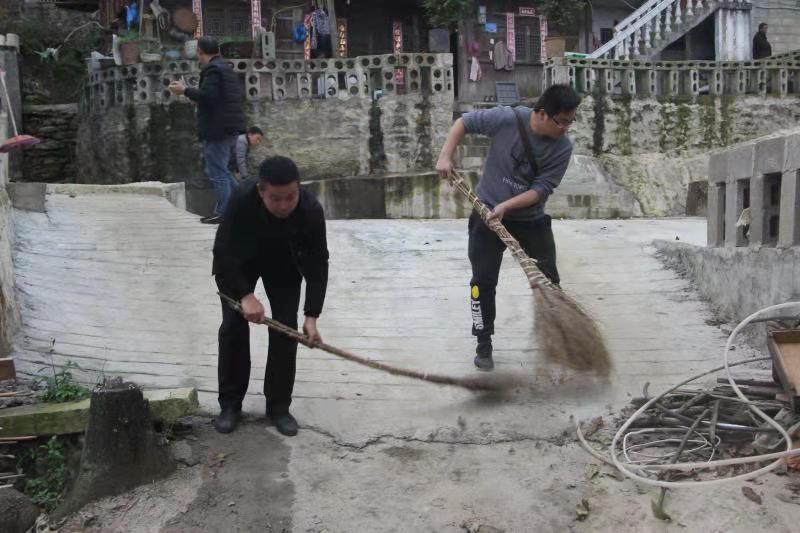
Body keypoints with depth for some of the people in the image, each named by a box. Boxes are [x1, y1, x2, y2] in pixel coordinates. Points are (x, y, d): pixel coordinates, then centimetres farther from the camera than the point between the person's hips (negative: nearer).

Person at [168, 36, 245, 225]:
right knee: (221, 169, 19)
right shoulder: (227, 69, 18)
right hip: (230, 128, 10)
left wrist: (185, 90, -11)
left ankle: (223, 213, -2)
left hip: (218, 129, -10)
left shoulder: (212, 69, -12)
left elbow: (207, 96, -24)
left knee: (217, 171, -5)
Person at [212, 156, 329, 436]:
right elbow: (223, 252, -29)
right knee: (233, 325, -5)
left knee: (286, 327, -5)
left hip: (285, 261, 1)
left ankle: (279, 405, 8)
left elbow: (318, 264, -26)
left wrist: (312, 315, -31)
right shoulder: (241, 200, -38)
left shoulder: (312, 210, -34)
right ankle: (230, 403, 10)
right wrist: (245, 294, -37)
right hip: (238, 260, -1)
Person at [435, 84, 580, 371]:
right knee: (484, 281, -1)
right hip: (487, 213, -2)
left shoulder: (563, 148, -14)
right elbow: (464, 122, -6)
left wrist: (507, 206, -29)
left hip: (530, 219, 2)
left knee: (548, 280, 7)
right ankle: (484, 344, 14)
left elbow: (542, 189, -17)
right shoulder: (507, 118, -19)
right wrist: (445, 157, -15)